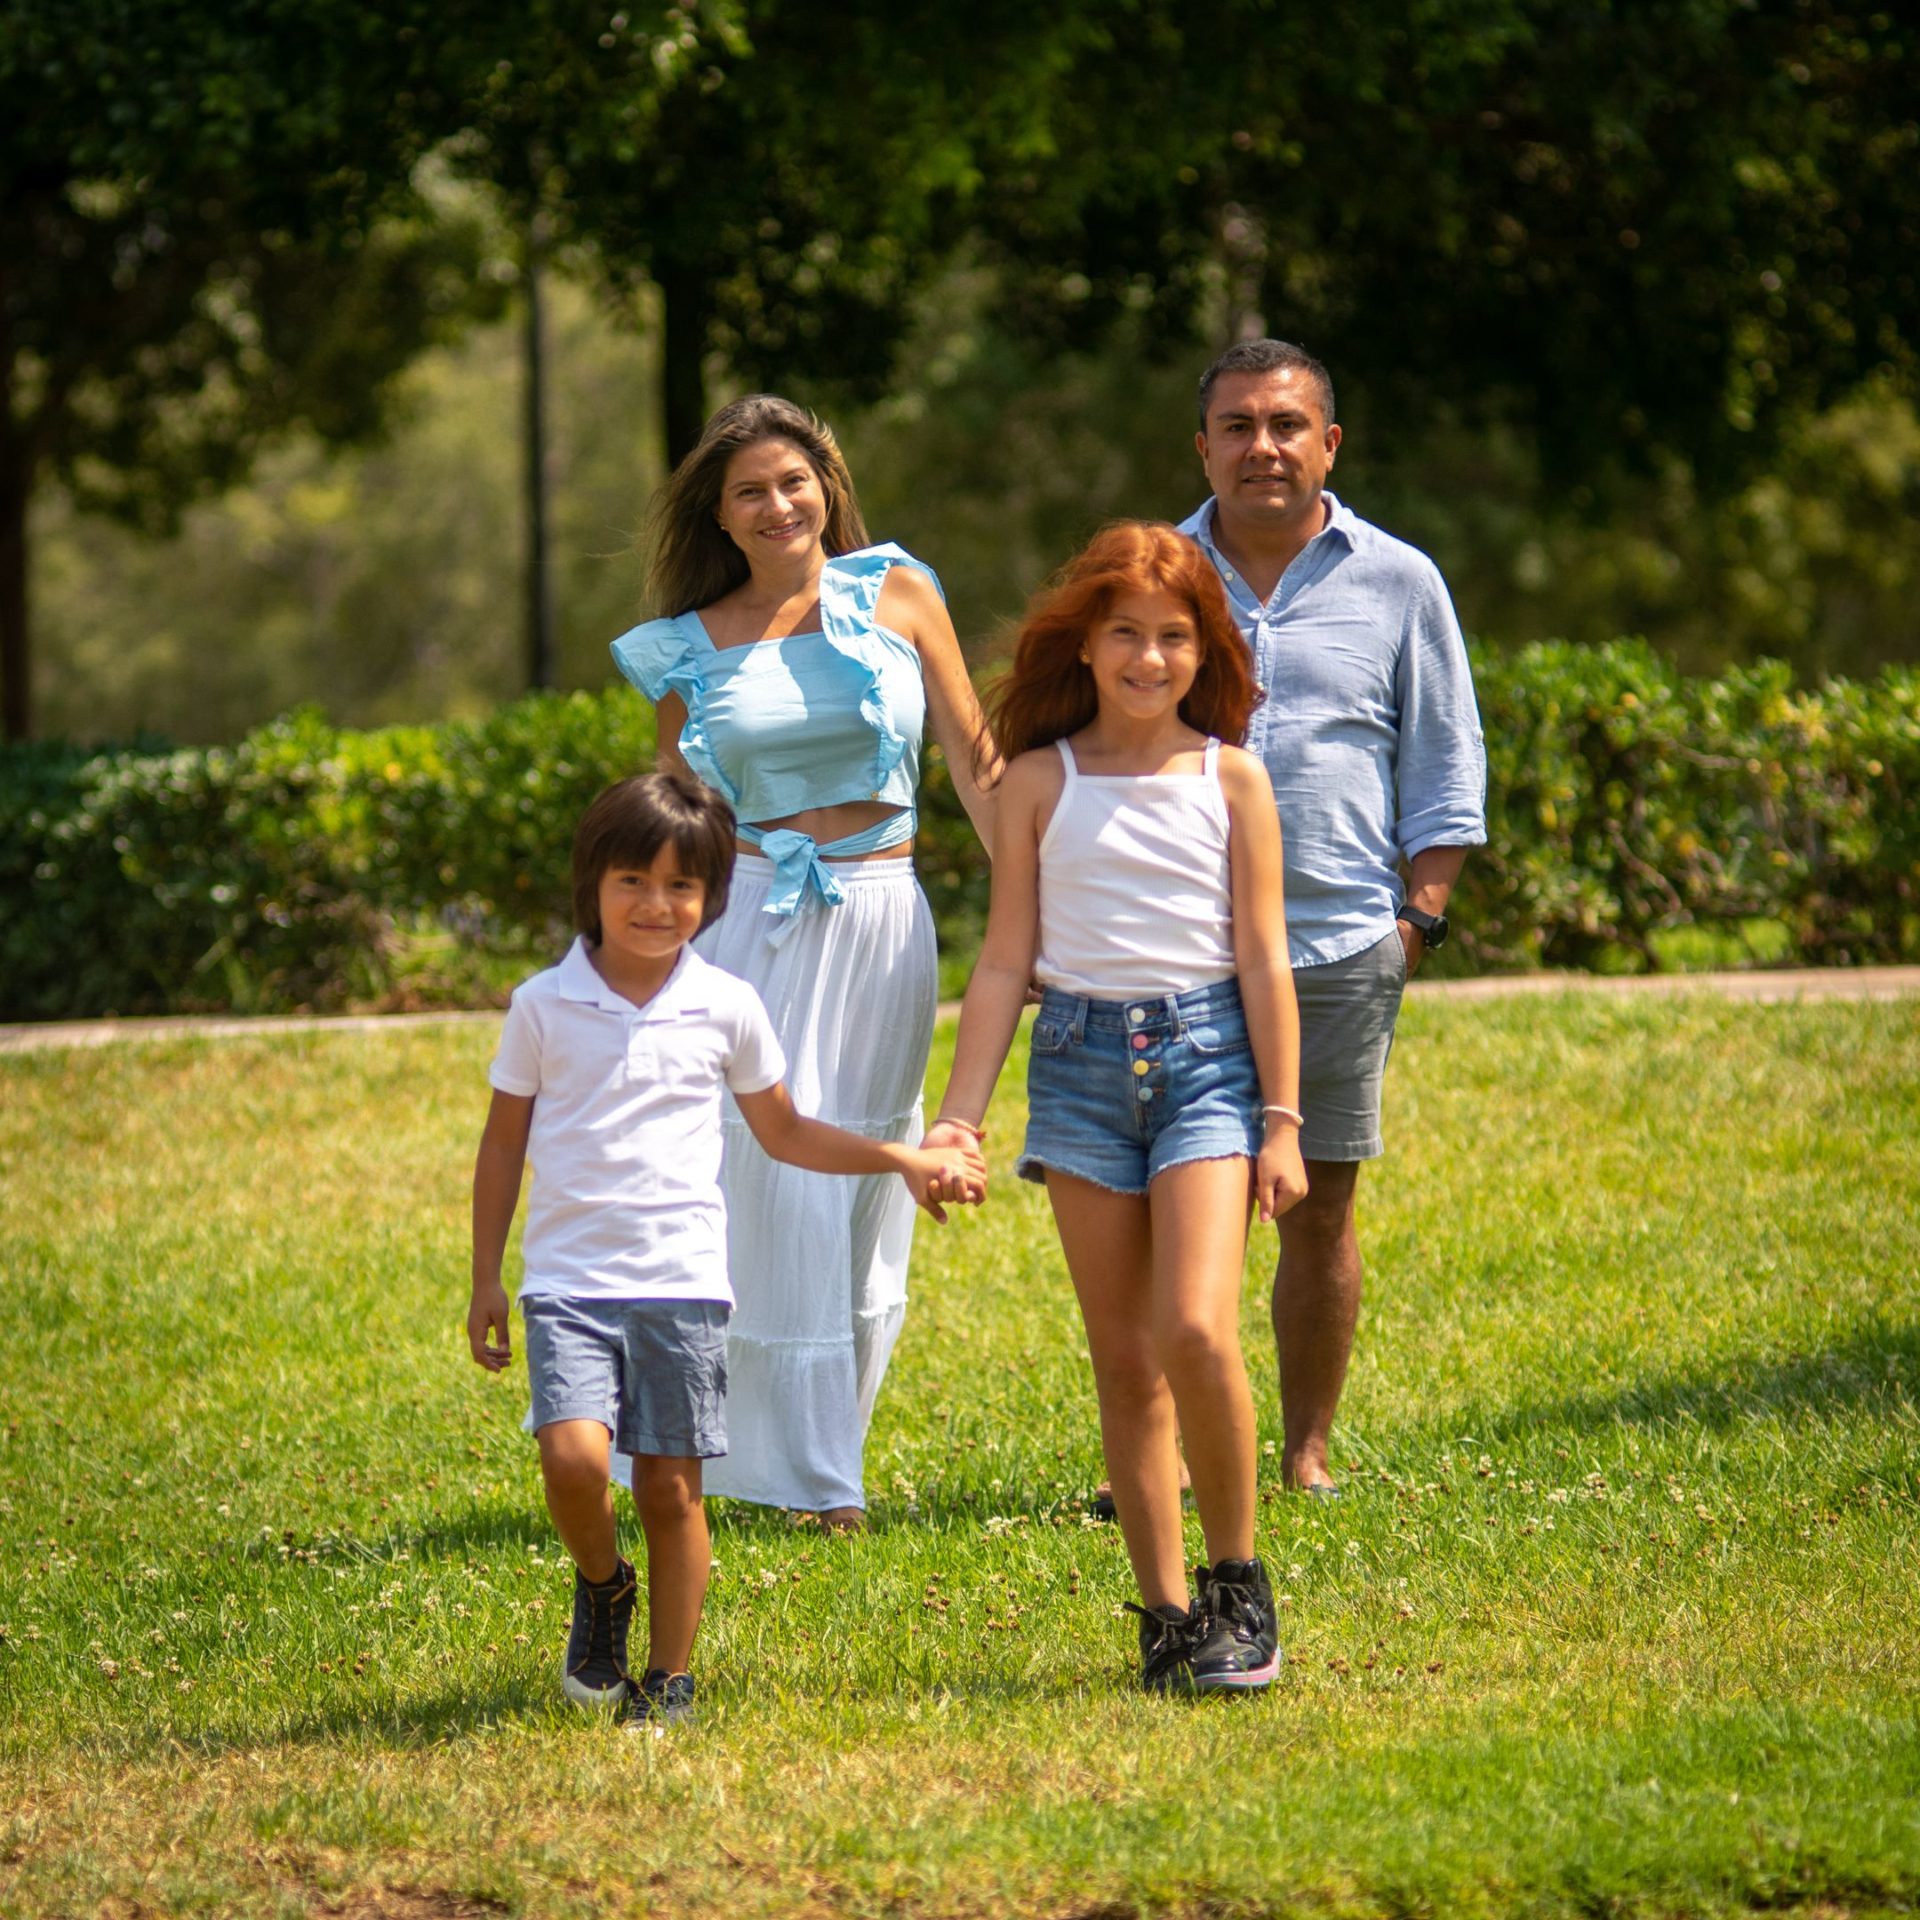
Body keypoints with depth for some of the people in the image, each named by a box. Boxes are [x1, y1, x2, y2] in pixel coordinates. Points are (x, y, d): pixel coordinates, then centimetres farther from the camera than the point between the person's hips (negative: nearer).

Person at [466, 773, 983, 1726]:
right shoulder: (544, 1006, 3)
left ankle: (669, 1677, 15)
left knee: (670, 1484, 2)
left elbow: (783, 1131, 19)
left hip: (682, 1282, 1)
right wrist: (484, 1281, 9)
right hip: (569, 1280, -1)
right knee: (572, 1456, -18)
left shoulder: (725, 1008, 6)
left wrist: (902, 1160, 10)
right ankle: (601, 1587, 12)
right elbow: (503, 1144, 10)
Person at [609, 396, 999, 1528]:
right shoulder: (694, 647, 6)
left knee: (870, 1183, 4)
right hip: (751, 921, -1)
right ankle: (801, 1474, 0)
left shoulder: (899, 595, 4)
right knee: (772, 1177, -7)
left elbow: (976, 760, 5)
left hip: (883, 917, 1)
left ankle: (834, 1451, 16)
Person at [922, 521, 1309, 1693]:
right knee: (1123, 1359, 3)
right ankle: (1167, 1612, 9)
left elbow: (1263, 956, 2)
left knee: (1196, 1331, -18)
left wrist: (1282, 1120, -1)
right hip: (1083, 1060, 2)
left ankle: (1237, 1578, -1)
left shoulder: (1230, 778, 2)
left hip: (1206, 1054, -2)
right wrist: (961, 1111, 4)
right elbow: (1007, 958, 8)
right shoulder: (1044, 782, 5)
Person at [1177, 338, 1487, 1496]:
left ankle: (1308, 1450, 13)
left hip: (1340, 953, 0)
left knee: (1321, 1206, 3)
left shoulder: (1398, 584, 7)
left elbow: (1446, 767, 11)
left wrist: (1419, 915, 2)